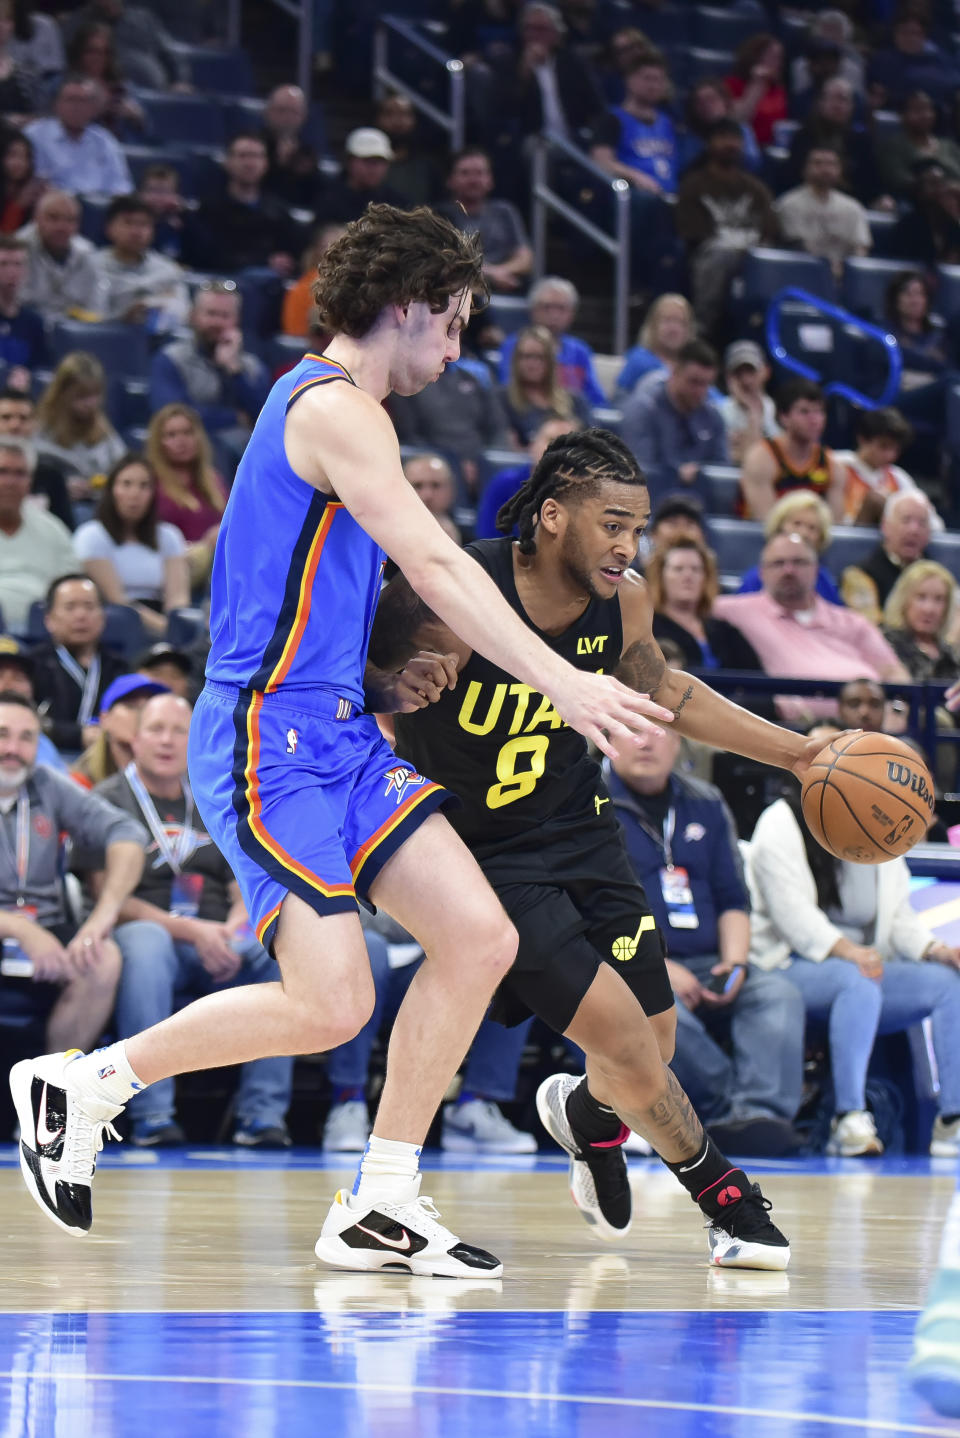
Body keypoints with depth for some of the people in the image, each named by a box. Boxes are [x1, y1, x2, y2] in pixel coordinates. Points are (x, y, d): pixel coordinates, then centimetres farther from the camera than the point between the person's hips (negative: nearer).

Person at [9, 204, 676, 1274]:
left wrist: (383, 687, 11)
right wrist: (562, 684, -26)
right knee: (330, 1006, -15)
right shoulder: (335, 407, -11)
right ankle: (86, 1084, 3)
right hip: (268, 741, -10)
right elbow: (434, 563, -22)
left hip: (337, 737, 10)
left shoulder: (330, 405, 21)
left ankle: (380, 1206, 6)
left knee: (480, 938, 0)